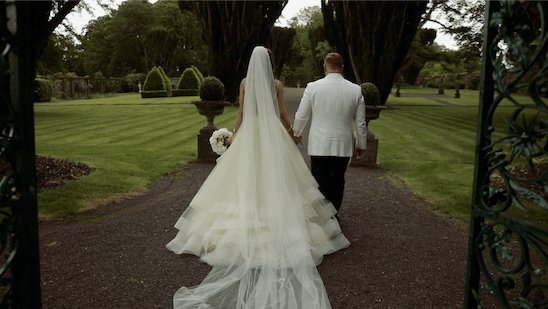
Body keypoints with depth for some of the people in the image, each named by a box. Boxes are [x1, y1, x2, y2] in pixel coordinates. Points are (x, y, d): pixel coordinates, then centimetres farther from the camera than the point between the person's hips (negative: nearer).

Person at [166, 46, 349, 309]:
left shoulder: (245, 82, 0)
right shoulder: (277, 84, 1)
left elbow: (241, 113, 0)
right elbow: (282, 114, 3)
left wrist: (235, 137, 11)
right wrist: (291, 134, 19)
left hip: (249, 132, 0)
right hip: (274, 133, 0)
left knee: (247, 180, 5)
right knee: (277, 180, 4)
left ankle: (248, 230, 5)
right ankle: (277, 229, 4)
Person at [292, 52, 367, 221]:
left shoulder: (313, 87, -6)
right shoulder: (356, 90, 0)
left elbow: (301, 116, 1)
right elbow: (360, 122, 5)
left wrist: (296, 134, 20)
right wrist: (361, 145, 17)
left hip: (319, 145, -3)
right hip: (344, 145, 3)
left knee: (321, 182, 5)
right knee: (337, 180, 19)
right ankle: (334, 212, 32)